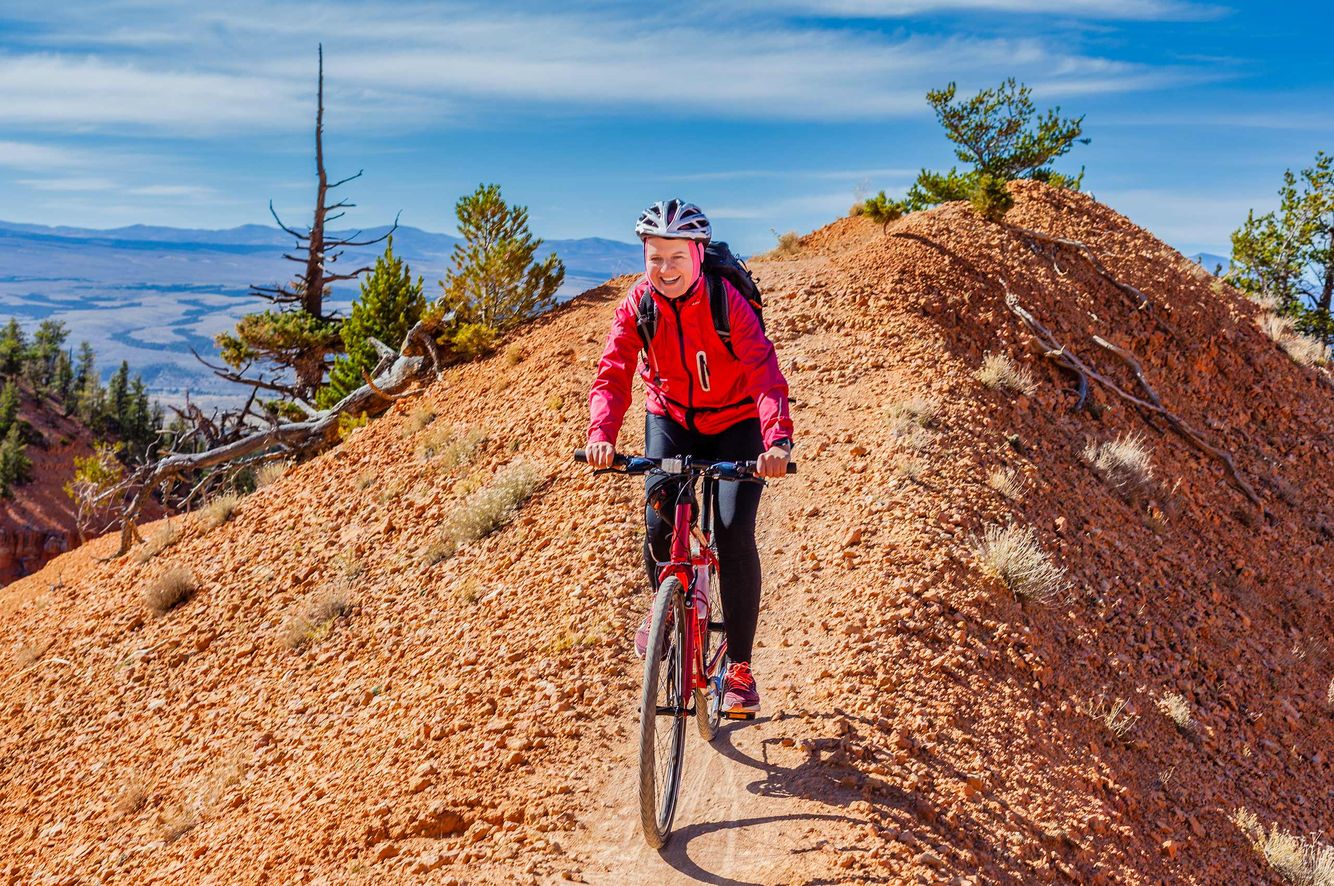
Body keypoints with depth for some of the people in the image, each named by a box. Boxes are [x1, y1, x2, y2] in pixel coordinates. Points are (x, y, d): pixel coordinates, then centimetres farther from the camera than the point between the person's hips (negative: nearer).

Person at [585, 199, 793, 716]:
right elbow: (613, 375, -22)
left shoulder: (728, 303, -24)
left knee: (734, 533, -17)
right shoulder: (637, 306, -15)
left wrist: (777, 440, -52)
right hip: (671, 419, 3)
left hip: (735, 424, -2)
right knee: (659, 524, -16)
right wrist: (602, 434, -42)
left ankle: (739, 667, -3)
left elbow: (766, 375, -35)